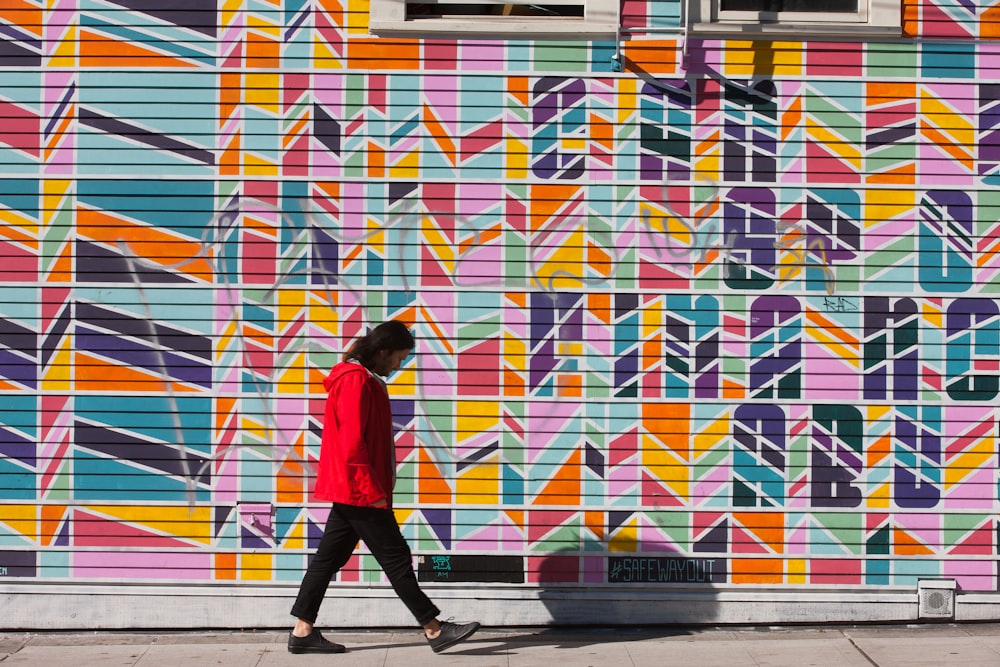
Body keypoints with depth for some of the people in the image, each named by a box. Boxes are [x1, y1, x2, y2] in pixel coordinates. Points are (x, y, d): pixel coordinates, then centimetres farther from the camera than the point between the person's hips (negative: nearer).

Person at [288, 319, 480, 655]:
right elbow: (352, 444, -22)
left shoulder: (363, 379, 16)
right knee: (396, 558, -4)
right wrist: (373, 492, -21)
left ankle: (303, 632, 14)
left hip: (351, 492, 10)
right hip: (360, 492, -10)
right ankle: (435, 630, 2)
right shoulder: (356, 381, -16)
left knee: (329, 558, 10)